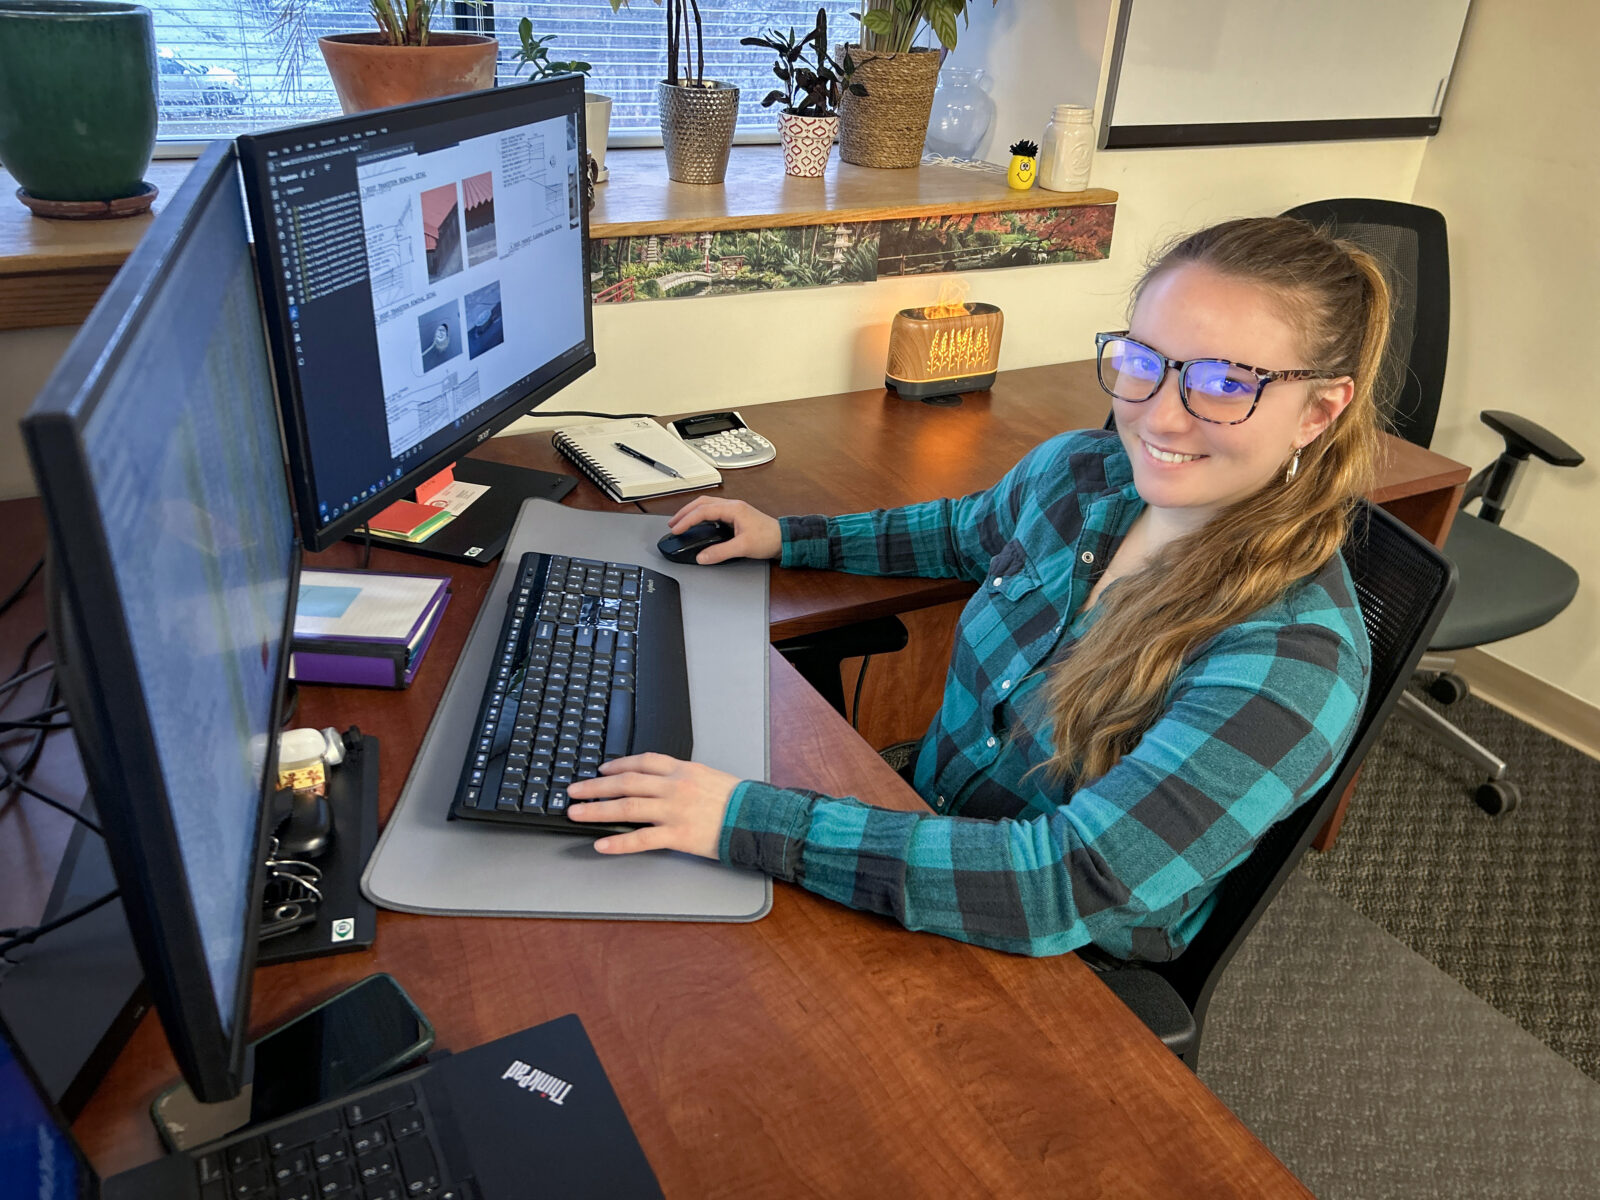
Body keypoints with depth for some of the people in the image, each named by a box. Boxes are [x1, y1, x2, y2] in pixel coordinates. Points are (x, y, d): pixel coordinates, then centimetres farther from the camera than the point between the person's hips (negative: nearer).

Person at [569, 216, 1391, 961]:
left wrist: (744, 820, -39)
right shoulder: (1078, 471, -10)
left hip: (1059, 971, -5)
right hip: (927, 827, 6)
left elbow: (1071, 884, -36)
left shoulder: (1296, 661, -30)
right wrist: (785, 538, 9)